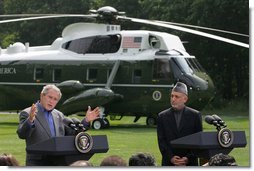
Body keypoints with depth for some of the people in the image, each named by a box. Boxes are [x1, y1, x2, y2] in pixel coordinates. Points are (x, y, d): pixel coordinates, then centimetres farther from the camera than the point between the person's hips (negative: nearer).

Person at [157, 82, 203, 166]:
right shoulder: (162, 116, 7)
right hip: (168, 164, 1)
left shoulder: (195, 115, 4)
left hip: (190, 163, -1)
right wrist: (170, 157, -11)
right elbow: (161, 141, 2)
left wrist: (189, 158, -10)